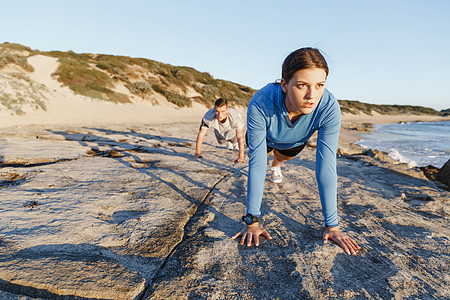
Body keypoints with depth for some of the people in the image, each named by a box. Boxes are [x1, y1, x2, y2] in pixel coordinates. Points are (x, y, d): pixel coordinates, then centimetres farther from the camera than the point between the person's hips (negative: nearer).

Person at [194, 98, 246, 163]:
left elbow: (240, 137, -45)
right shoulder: (209, 115, -43)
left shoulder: (235, 116, -47)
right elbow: (201, 134, -34)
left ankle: (235, 143, 61)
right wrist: (197, 153, -33)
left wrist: (241, 157, -50)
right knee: (221, 142, 33)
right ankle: (228, 142, 65)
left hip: (232, 130, -2)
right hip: (219, 132, 2)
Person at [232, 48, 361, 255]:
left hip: (296, 142, 2)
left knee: (283, 157, 33)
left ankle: (276, 165, 70)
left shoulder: (329, 108, -42)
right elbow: (257, 165, -41)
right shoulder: (260, 105, -46)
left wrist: (332, 225, -35)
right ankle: (270, 155, 64)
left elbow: (326, 168, -38)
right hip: (267, 137, -1)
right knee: (254, 157, 28)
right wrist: (252, 221, -37)